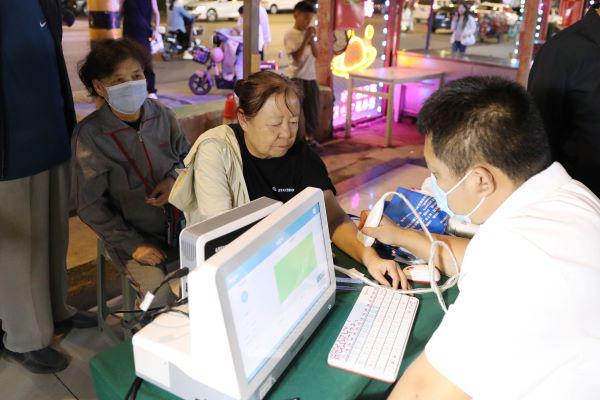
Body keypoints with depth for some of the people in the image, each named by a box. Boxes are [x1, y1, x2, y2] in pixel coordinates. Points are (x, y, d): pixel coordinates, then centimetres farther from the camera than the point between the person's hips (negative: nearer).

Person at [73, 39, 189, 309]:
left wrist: (174, 179, -7)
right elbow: (90, 205, -8)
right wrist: (133, 245, -14)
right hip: (134, 235, -3)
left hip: (178, 222, 4)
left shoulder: (161, 115, 0)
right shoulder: (90, 134, -11)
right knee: (163, 294, -23)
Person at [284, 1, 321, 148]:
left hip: (311, 77, 6)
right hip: (296, 78, -6)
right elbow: (297, 58, -17)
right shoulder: (290, 35, -8)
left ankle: (309, 137, 27)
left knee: (313, 109, 12)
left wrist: (312, 39, -8)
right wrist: (306, 38, -18)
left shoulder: (308, 32, 9)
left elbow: (316, 54, 6)